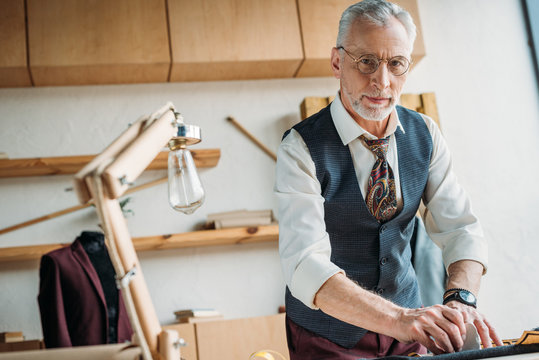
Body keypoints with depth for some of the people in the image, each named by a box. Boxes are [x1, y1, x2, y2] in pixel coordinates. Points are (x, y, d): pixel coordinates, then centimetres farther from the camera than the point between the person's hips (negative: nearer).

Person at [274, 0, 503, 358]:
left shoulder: (425, 134, -5)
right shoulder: (302, 148, -21)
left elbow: (460, 227, -8)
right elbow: (304, 262, -30)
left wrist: (460, 300, -27)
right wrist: (398, 318, -42)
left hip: (406, 316, 4)